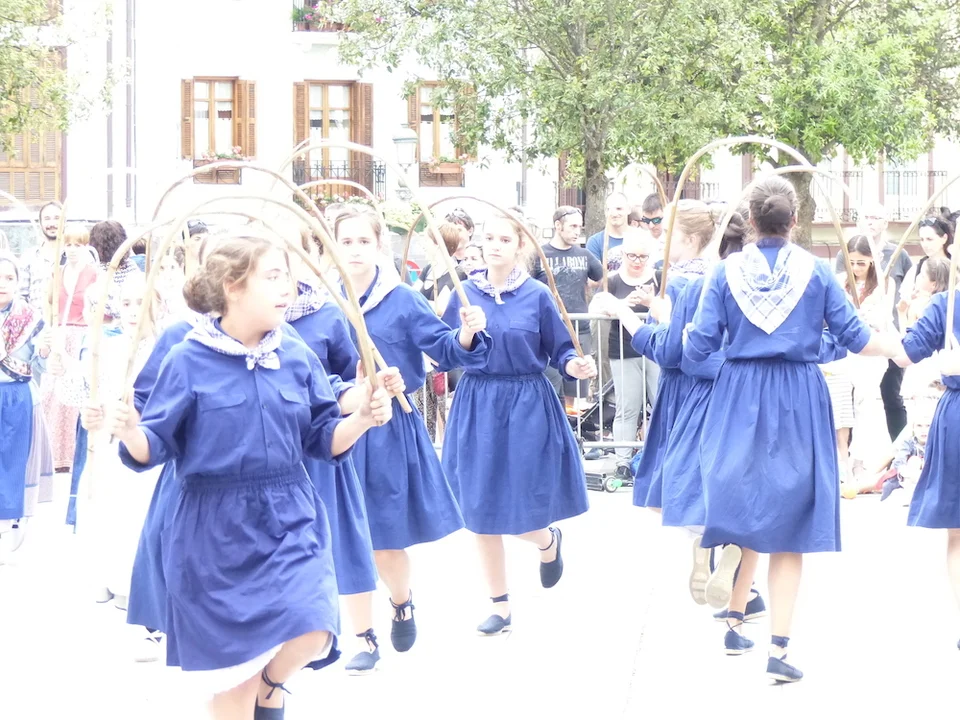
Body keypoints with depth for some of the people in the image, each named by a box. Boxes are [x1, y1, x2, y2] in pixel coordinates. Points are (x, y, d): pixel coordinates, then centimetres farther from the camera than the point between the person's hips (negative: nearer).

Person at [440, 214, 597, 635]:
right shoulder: (464, 294, 2)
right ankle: (500, 606, 17)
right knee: (481, 517, 4)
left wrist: (574, 365, -19)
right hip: (477, 408, 2)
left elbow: (559, 351, 2)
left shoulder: (537, 296, -2)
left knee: (521, 510, -4)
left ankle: (548, 541, 34)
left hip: (527, 409, -2)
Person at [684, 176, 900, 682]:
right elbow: (855, 338, 1)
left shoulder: (727, 271, -2)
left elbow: (699, 348, -4)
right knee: (789, 523, 1)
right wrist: (903, 350, 18)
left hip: (739, 398, 1)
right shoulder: (816, 272, -3)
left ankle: (735, 620, 25)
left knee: (743, 509, 18)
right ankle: (778, 647, -3)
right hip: (800, 402, -1)